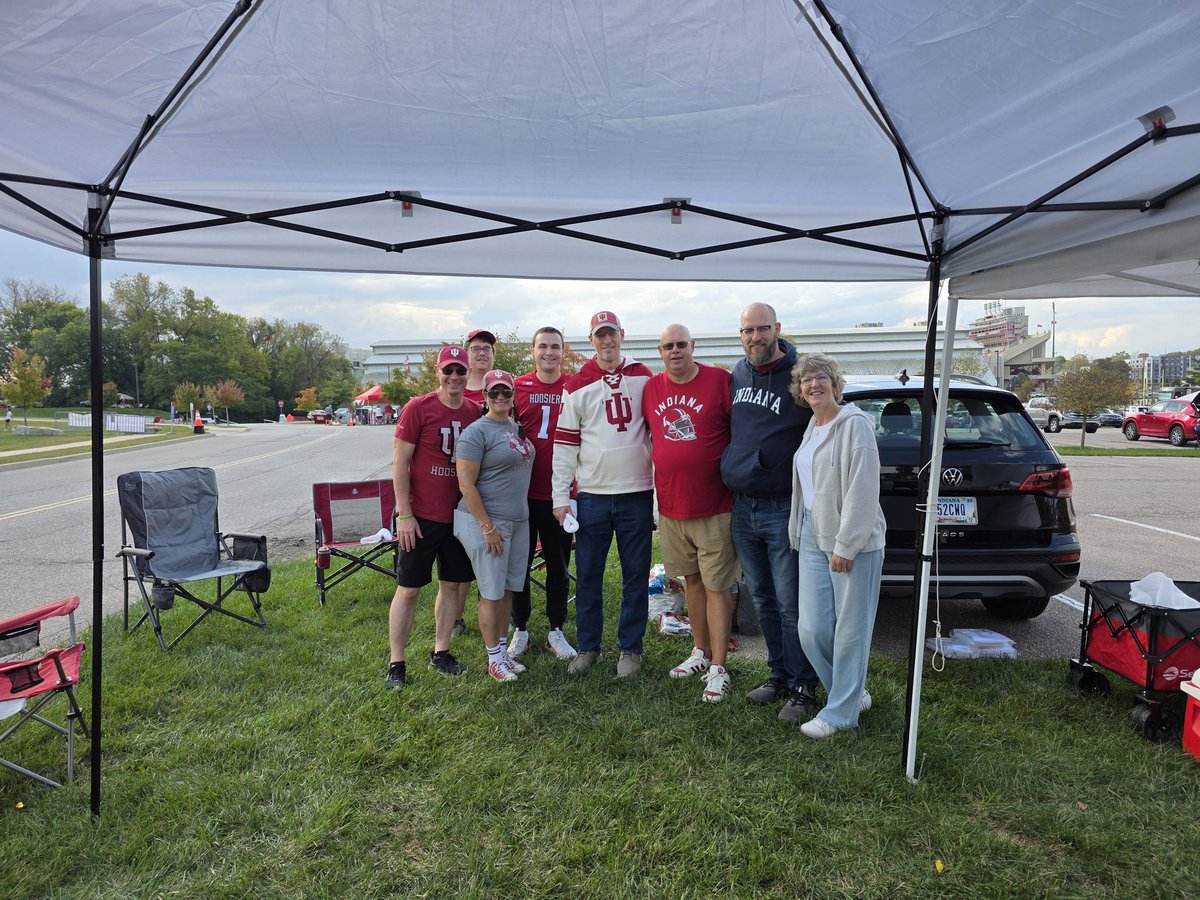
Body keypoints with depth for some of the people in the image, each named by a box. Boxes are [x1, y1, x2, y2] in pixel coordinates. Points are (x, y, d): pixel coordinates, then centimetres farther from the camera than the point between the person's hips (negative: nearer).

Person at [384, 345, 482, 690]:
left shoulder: (474, 412, 4)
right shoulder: (418, 408, -9)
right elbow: (399, 461, -9)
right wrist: (404, 514, -12)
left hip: (459, 515, 5)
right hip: (421, 516, -5)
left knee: (453, 585, 12)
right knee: (409, 588, 3)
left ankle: (441, 653, 29)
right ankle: (396, 664, 15)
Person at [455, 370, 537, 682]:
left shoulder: (517, 427, 12)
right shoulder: (477, 432, -11)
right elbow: (466, 484, -15)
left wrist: (520, 516, 15)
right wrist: (487, 527, -17)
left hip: (519, 520, 7)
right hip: (486, 520, -7)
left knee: (508, 590, 14)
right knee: (492, 593, 2)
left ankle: (503, 650, 27)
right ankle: (494, 659, 17)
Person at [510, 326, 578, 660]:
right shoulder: (517, 387, 0)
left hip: (559, 494, 0)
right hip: (522, 492, 0)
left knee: (559, 566, 11)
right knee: (519, 563, 11)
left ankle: (556, 630, 27)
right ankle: (520, 629, 27)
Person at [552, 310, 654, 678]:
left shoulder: (644, 378, 5)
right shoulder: (576, 386, 3)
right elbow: (564, 445, 2)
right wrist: (560, 498, -2)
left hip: (636, 495, 0)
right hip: (592, 496, 0)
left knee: (635, 575, 8)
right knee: (587, 575, 7)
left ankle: (630, 648, 22)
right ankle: (587, 646, 23)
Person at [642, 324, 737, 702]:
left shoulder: (720, 380, -8)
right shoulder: (652, 388, 6)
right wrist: (663, 470, 13)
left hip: (714, 505, -5)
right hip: (670, 505, 5)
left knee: (716, 586, 1)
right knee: (691, 579, 17)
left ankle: (718, 668, 12)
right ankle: (701, 652, 33)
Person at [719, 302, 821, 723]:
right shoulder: (737, 374, 10)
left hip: (783, 509, -6)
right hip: (741, 507, 6)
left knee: (790, 604, 1)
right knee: (763, 600, 15)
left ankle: (803, 687, 16)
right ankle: (779, 674, 30)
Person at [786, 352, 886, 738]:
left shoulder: (854, 424, -10)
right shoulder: (811, 428, 15)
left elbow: (863, 490, -17)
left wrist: (845, 546, -18)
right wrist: (799, 533, 15)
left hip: (853, 542, -7)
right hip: (813, 537, 7)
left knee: (850, 630, 3)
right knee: (812, 630, 6)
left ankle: (841, 712, 18)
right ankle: (854, 693, 28)